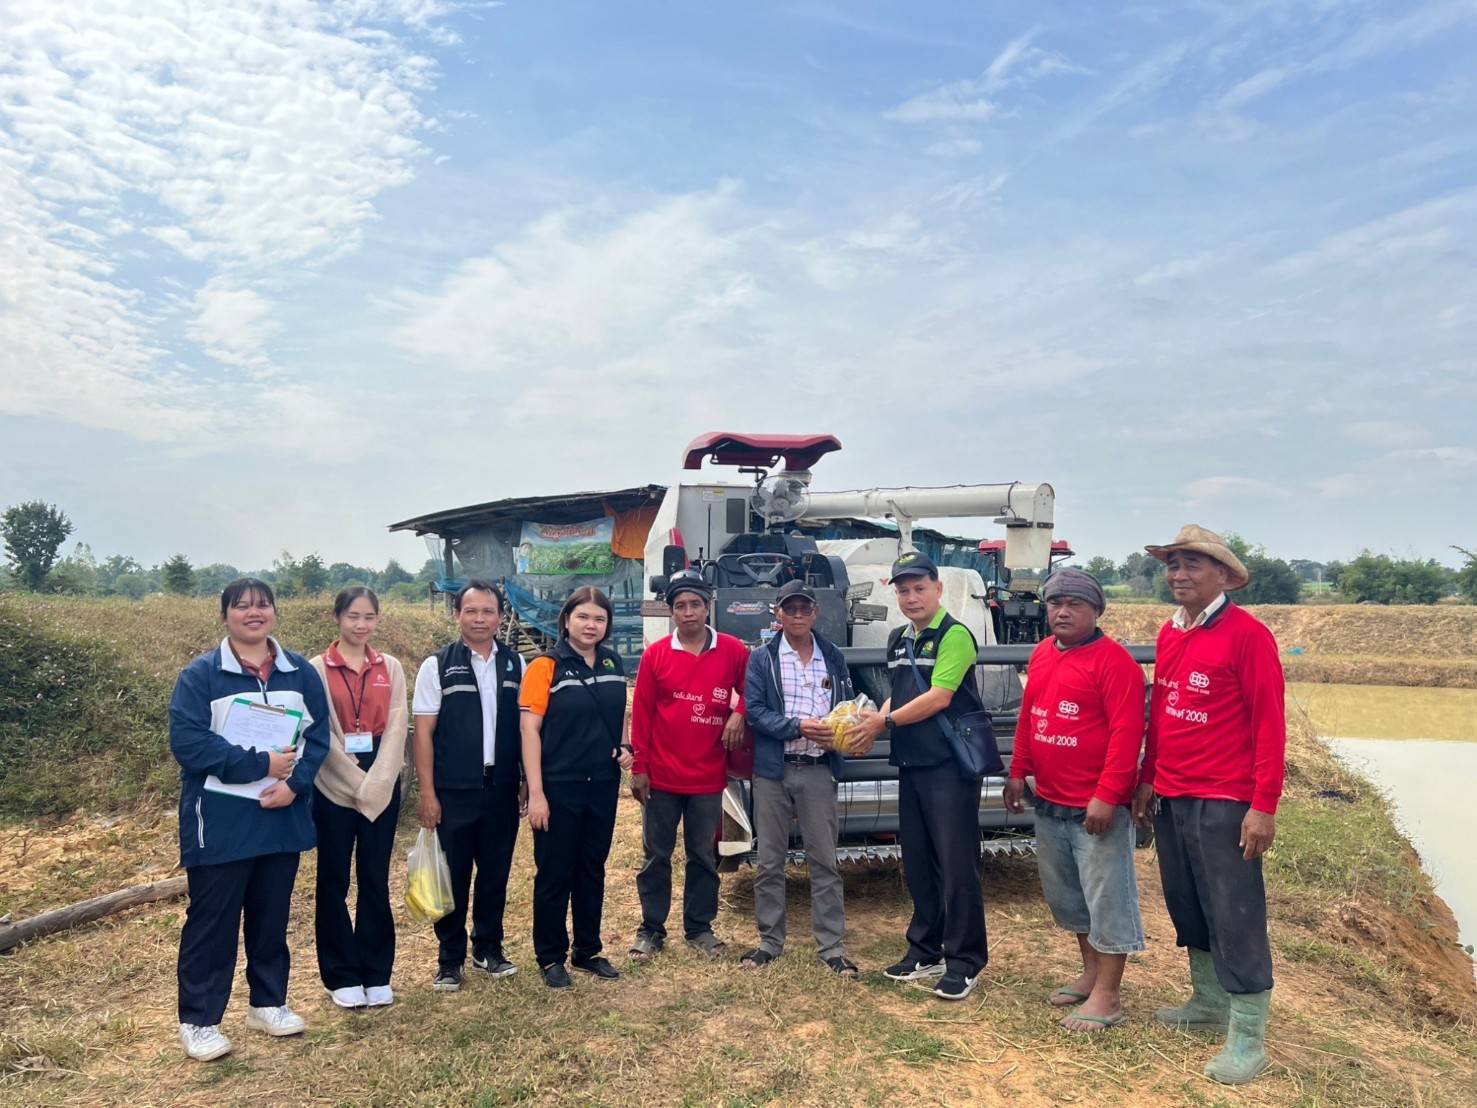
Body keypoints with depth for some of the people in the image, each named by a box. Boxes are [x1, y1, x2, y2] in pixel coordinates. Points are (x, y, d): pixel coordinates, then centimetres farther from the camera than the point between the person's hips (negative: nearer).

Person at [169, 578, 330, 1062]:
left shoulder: (300, 672, 5)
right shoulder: (200, 674, -6)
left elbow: (318, 733, 2)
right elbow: (187, 741, -16)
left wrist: (294, 783, -14)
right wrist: (260, 764, -19)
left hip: (283, 818, 4)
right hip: (220, 822, -4)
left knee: (272, 917, 15)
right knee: (212, 922, 5)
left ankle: (268, 1003, 29)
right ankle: (198, 1020, 17)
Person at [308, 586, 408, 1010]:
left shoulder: (391, 668, 7)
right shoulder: (318, 669, -2)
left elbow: (396, 728, 0)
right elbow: (322, 734, -7)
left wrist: (376, 784, -11)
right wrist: (356, 784, -12)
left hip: (383, 788, 2)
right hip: (334, 787, -2)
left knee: (376, 880, 7)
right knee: (334, 881, 6)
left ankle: (377, 974, 18)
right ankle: (341, 975, 18)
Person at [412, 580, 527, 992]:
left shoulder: (515, 664, 4)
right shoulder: (438, 666, -4)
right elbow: (423, 733, -4)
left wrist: (526, 783, 6)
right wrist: (428, 794, -8)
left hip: (502, 789, 3)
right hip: (454, 792, -2)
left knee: (496, 873, 12)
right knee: (453, 877, 6)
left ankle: (488, 949, 29)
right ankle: (450, 960, 21)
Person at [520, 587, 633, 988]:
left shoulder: (613, 664, 6)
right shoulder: (546, 666, -10)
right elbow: (530, 730, -13)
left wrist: (624, 748, 1)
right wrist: (536, 793, -17)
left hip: (602, 786, 5)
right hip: (559, 788, -5)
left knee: (593, 870, 15)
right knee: (554, 874, 5)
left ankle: (588, 950, 29)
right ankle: (550, 956, 20)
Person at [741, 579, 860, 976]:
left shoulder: (833, 657, 9)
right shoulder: (762, 658, 2)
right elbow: (755, 711, -6)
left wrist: (837, 732, -11)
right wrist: (798, 727, -19)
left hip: (818, 770, 1)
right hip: (773, 769, -1)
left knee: (824, 861, 4)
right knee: (770, 861, 8)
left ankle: (832, 946, 13)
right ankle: (770, 941, 21)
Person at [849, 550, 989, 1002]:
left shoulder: (954, 635, -12)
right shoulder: (898, 639, 13)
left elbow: (938, 698, -17)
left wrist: (885, 722, -11)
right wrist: (875, 720, 1)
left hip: (950, 765, -8)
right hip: (911, 763, 8)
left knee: (956, 864, -3)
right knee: (917, 862, 14)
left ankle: (964, 962, 8)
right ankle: (925, 952, 27)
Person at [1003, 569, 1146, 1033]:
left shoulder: (1113, 661, -14)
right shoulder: (1041, 654, 10)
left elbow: (1127, 732, -20)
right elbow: (1027, 717, 17)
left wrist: (1107, 795, -23)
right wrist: (1019, 773, 15)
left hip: (1097, 807, -8)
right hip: (1049, 803, 9)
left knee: (1106, 899, 2)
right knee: (1065, 895, 20)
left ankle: (1106, 998, 13)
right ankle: (1091, 974, 36)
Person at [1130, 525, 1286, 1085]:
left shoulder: (1248, 634, -12)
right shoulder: (1169, 634, 9)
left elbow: (1269, 724, -14)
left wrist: (1264, 806, -16)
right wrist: (1147, 779, 17)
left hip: (1223, 802, -7)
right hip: (1170, 798, 7)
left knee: (1235, 917, 0)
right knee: (1185, 905, 17)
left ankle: (1248, 1039, 11)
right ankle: (1209, 1002, 34)